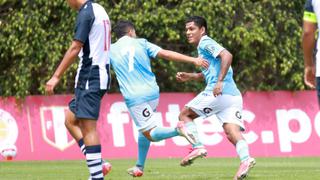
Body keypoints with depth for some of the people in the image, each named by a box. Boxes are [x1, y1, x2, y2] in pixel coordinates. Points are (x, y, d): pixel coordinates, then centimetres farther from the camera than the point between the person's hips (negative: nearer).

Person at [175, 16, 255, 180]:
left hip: (219, 93, -9)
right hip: (233, 96, 9)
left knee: (185, 115, 8)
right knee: (233, 132, -7)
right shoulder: (203, 47, 27)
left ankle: (197, 147, -6)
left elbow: (227, 55, -18)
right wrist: (189, 76, 29)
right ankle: (245, 159, -30)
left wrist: (220, 82, -23)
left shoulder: (206, 43, -2)